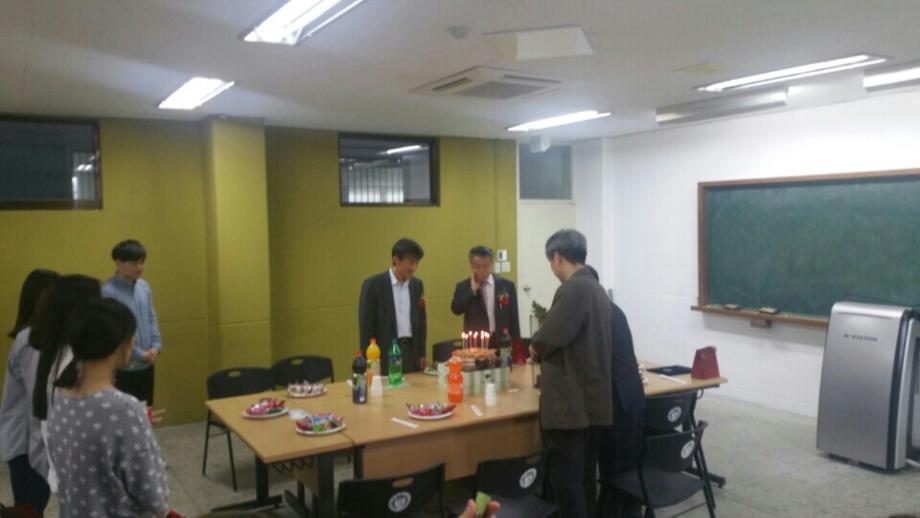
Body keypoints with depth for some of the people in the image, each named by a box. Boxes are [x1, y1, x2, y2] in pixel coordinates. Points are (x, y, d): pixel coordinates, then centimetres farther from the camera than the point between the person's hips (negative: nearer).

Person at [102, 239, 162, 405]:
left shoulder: (144, 286, 5)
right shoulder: (108, 291, -17)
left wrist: (156, 346, -2)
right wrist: (140, 354, -15)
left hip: (147, 364, 6)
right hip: (124, 367, -6)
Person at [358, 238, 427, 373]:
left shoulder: (417, 285, 8)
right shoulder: (373, 284, -8)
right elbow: (365, 325, -8)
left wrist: (422, 354, 11)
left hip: (412, 351, 5)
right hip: (385, 353, -4)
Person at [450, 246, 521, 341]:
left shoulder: (507, 286, 4)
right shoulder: (463, 286, 4)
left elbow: (513, 319, 6)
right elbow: (456, 310, -11)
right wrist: (472, 289, -13)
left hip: (501, 341, 1)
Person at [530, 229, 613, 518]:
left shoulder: (572, 290, -19)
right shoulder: (596, 289, 10)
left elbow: (543, 342, -20)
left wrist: (535, 347, 0)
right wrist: (546, 346, 12)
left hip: (569, 403, -9)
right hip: (591, 399, 9)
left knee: (565, 478, 0)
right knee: (584, 475, 17)